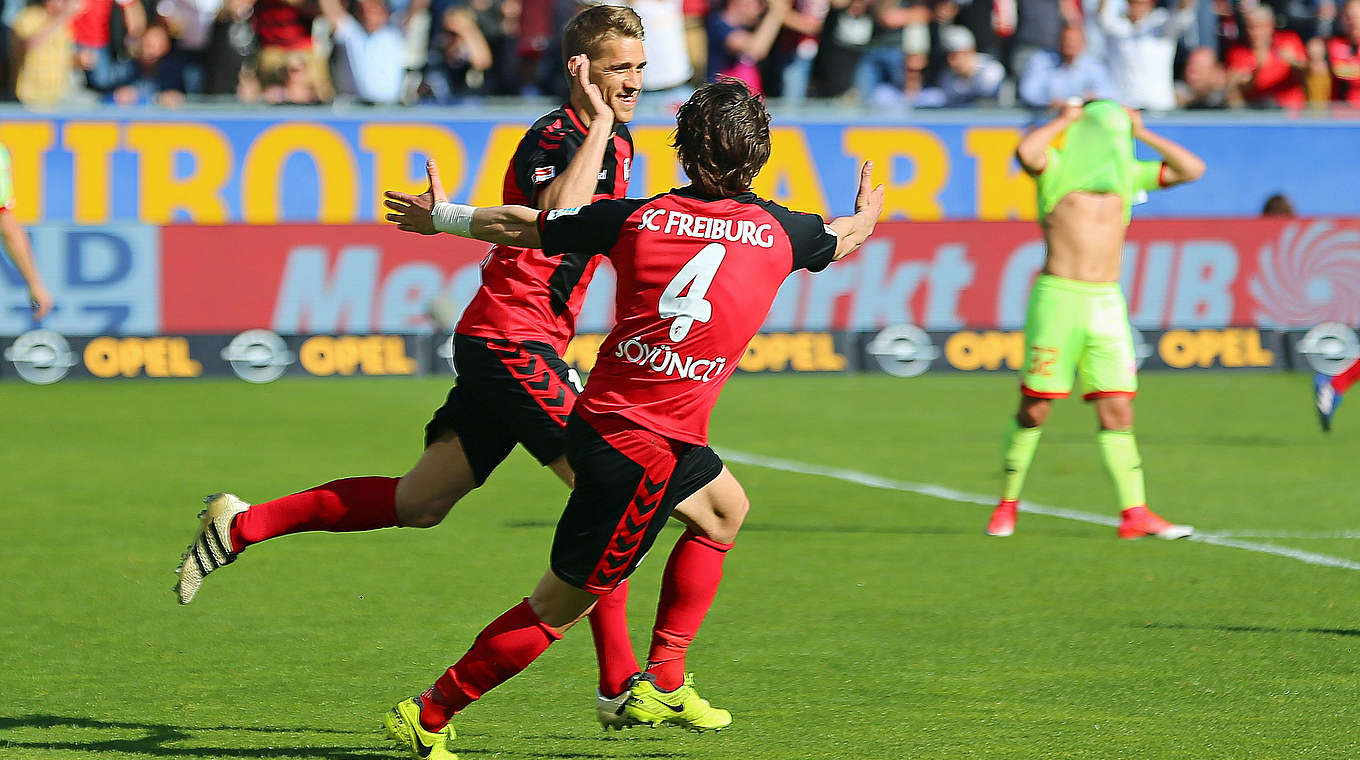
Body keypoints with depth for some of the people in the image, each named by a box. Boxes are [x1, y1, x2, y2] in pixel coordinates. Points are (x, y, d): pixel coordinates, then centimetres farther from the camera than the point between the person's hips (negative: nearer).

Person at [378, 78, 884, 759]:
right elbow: (850, 237, 22)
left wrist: (443, 216, 27)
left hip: (598, 419, 5)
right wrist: (868, 210, 46)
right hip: (646, 449, -5)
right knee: (561, 604, 4)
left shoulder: (639, 218, 1)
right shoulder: (778, 231, -2)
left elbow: (526, 226, 10)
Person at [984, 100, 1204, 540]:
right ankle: (1006, 506, 13)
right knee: (1034, 410, 0)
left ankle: (1134, 513, -4)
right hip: (1058, 295, -4)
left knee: (1118, 412, -1)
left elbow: (1192, 170, 15)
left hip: (1107, 304, 4)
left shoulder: (1127, 175, 15)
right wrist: (1064, 121, -8)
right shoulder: (1055, 167, 0)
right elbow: (1025, 152, -23)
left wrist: (1142, 134, 11)